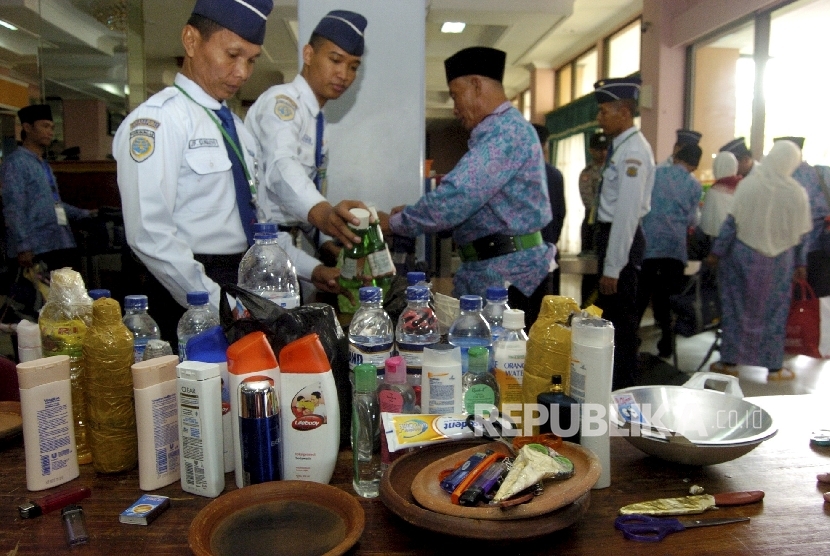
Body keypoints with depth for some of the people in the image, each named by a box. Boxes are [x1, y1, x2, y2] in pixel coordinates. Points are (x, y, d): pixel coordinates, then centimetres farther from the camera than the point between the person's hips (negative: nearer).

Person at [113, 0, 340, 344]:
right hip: (193, 304, -7)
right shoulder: (157, 119, -11)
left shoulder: (236, 128, 14)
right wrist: (218, 304, -21)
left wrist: (310, 269, 9)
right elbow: (149, 234, -20)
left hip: (247, 289, 7)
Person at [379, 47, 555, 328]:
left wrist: (393, 222, -13)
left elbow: (455, 199, -26)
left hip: (510, 277, -10)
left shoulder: (507, 131, -17)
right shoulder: (500, 131, 19)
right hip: (486, 273, 10)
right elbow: (467, 197, 22)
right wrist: (412, 212, 11)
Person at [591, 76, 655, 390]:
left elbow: (627, 213, -22)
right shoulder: (620, 146, 11)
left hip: (622, 239, -10)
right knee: (610, 315, 20)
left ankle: (623, 388, 16)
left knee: (619, 319, 1)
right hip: (610, 233, 10)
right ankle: (615, 382, 35)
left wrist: (612, 268, -21)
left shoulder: (633, 152, -18)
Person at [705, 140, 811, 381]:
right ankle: (774, 367, 19)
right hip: (779, 262, 1)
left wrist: (716, 252, -4)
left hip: (744, 256, -1)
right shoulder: (797, 192, -6)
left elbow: (732, 221, -10)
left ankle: (730, 361, 15)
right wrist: (799, 263, 12)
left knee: (736, 307, 9)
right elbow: (799, 233, 1)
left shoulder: (749, 184, -10)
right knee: (775, 311, 11)